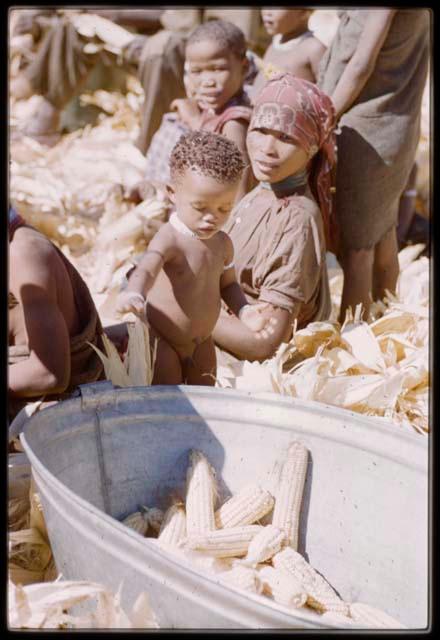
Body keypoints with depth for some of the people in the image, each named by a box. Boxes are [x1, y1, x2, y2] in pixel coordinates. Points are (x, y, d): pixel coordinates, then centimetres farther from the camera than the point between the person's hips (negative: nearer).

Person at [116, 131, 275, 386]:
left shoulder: (223, 243, -2)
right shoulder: (170, 238, -24)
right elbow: (146, 269, -43)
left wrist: (244, 310, -6)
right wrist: (134, 294, -66)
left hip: (202, 344, 7)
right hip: (162, 343, -7)